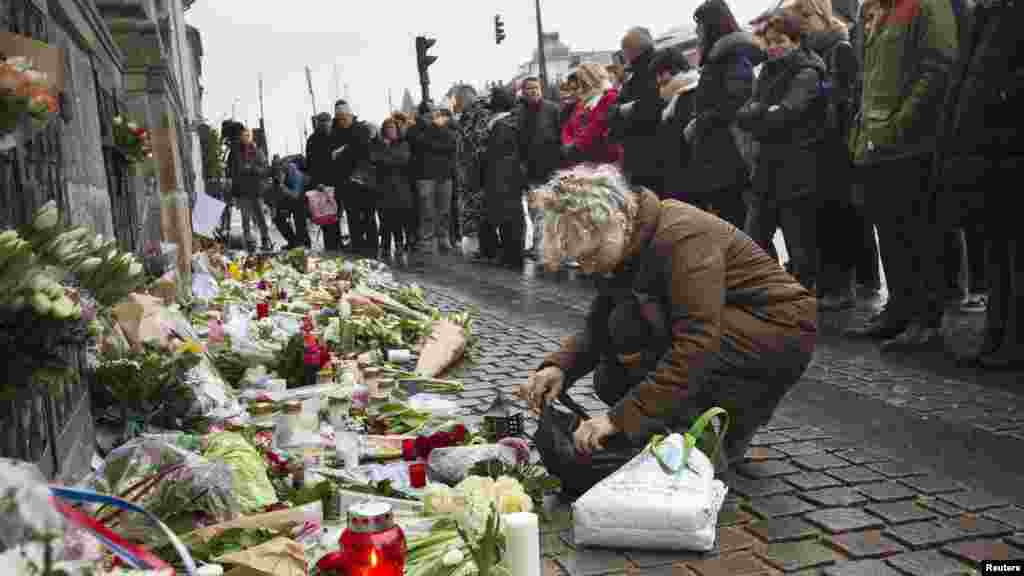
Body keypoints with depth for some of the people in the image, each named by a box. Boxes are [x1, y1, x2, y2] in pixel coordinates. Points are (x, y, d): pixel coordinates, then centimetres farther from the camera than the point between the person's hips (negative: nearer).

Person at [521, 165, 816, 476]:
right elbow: (597, 328, 1)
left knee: (633, 322, -27)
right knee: (611, 382, -4)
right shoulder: (628, 244, -1)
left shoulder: (684, 235, -27)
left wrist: (620, 417, -37)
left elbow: (695, 345, -34)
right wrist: (559, 366, -20)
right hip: (719, 331, 9)